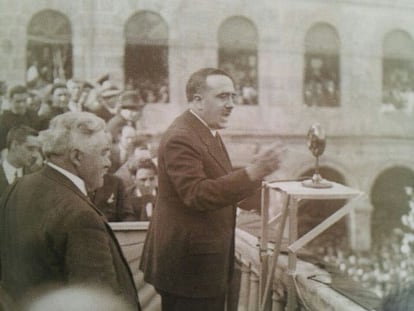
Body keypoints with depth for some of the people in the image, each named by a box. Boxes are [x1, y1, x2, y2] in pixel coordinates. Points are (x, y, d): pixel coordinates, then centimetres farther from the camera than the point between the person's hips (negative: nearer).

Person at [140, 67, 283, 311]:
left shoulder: (209, 132, 12)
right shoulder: (180, 137, -21)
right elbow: (197, 194, -31)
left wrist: (254, 175, 9)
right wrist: (252, 172, -36)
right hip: (190, 261, -10)